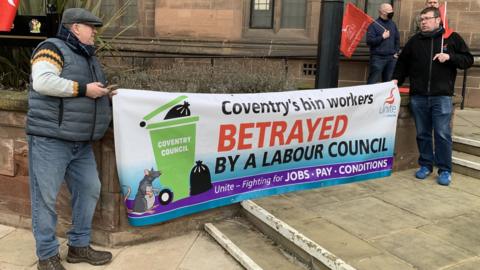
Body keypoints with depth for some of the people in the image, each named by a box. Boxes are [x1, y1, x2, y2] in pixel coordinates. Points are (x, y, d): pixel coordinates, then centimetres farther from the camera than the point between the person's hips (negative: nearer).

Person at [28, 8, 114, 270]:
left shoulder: (88, 57, 20)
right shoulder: (52, 47, -7)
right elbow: (43, 82, -23)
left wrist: (105, 94, 8)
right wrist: (84, 89, -19)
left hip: (81, 142, 9)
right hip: (49, 139, -9)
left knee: (89, 189, 11)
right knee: (45, 198, -1)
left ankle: (79, 246, 25)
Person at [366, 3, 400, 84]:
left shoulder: (392, 24, 14)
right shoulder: (374, 24, -6)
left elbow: (397, 39, 23)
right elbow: (369, 41, -14)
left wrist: (396, 51, 14)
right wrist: (382, 37, -15)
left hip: (391, 58, 6)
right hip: (378, 58, -6)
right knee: (373, 82, -6)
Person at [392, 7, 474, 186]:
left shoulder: (452, 38, 5)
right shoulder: (414, 41, 11)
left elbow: (468, 60, 5)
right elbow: (403, 63, 19)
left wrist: (449, 57, -11)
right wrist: (396, 79, 6)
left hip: (442, 97, -3)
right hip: (418, 97, 3)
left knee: (443, 134, -3)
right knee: (422, 134, 9)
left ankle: (445, 170, 7)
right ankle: (425, 165, 22)